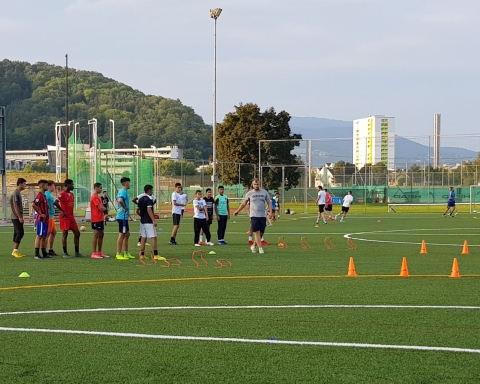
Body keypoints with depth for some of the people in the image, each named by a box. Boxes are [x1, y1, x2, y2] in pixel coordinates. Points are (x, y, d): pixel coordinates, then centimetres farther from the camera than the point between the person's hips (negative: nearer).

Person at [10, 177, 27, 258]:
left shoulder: (18, 193, 16)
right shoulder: (15, 193, -14)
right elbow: (15, 206, -20)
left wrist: (21, 217, 21)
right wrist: (20, 217, -21)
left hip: (17, 217, 10)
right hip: (16, 217, -10)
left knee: (17, 233, 10)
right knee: (20, 233, -12)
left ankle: (15, 251, 12)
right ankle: (15, 251, -12)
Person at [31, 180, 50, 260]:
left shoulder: (44, 196, 15)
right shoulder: (40, 195, -15)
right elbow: (33, 205, -27)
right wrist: (40, 214, -20)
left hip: (45, 220, 9)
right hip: (41, 219, -9)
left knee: (44, 236, 12)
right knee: (39, 236, -7)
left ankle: (44, 253, 17)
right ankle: (37, 254, -6)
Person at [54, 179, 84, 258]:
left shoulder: (71, 194, 14)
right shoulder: (63, 194, -12)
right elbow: (55, 202, -25)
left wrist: (72, 214, 13)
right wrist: (63, 211, -19)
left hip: (71, 217, 8)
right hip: (65, 217, -8)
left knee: (77, 233, 5)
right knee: (65, 234, -3)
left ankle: (77, 252, 10)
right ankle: (65, 253, 3)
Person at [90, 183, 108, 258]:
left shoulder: (98, 197, 19)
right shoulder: (94, 197, -14)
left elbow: (102, 207, 19)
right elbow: (100, 208, -20)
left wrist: (103, 208, -2)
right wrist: (105, 209, 0)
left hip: (100, 219, 10)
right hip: (96, 219, -10)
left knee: (101, 235, 11)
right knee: (96, 235, -9)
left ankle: (99, 252, 17)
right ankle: (94, 253, -8)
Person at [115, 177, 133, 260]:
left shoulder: (121, 191, 14)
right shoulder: (124, 191, -16)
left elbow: (118, 200, 30)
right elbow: (120, 200, -35)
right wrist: (125, 207, -21)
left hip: (124, 217, 10)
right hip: (123, 216, -10)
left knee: (127, 234, 16)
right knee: (122, 235, -6)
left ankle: (126, 253, 21)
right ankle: (118, 254, -3)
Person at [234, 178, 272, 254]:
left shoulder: (264, 192, 8)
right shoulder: (249, 193, 4)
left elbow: (269, 203, 9)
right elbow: (244, 203, 15)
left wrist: (270, 212, -6)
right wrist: (237, 211, 18)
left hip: (263, 216, 2)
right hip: (254, 216, -2)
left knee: (261, 233, 3)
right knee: (257, 232, -11)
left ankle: (254, 246, 21)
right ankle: (260, 248, -12)